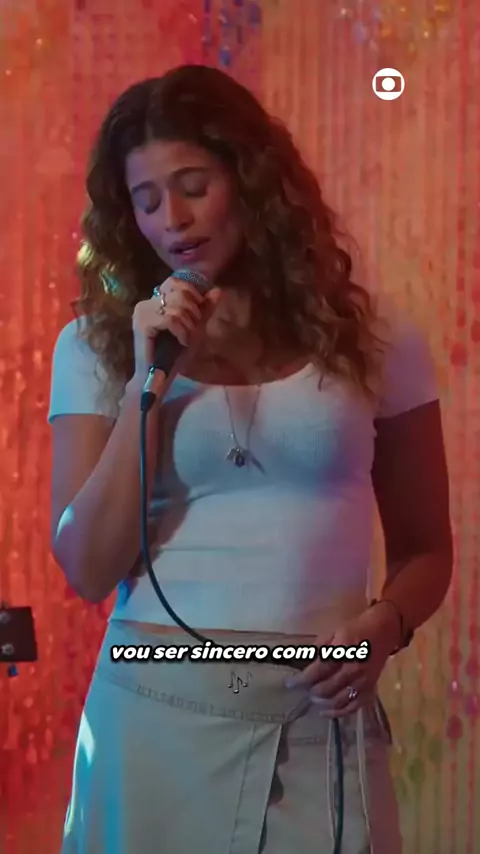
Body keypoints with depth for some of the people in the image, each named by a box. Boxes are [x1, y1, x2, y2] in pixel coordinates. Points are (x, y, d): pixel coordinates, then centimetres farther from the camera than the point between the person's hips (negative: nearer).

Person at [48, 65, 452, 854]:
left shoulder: (372, 339, 3)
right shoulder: (95, 345, 2)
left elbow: (425, 549, 10)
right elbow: (89, 570, -5)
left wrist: (384, 627, -10)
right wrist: (147, 381, -11)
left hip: (320, 725, 0)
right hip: (154, 714, 0)